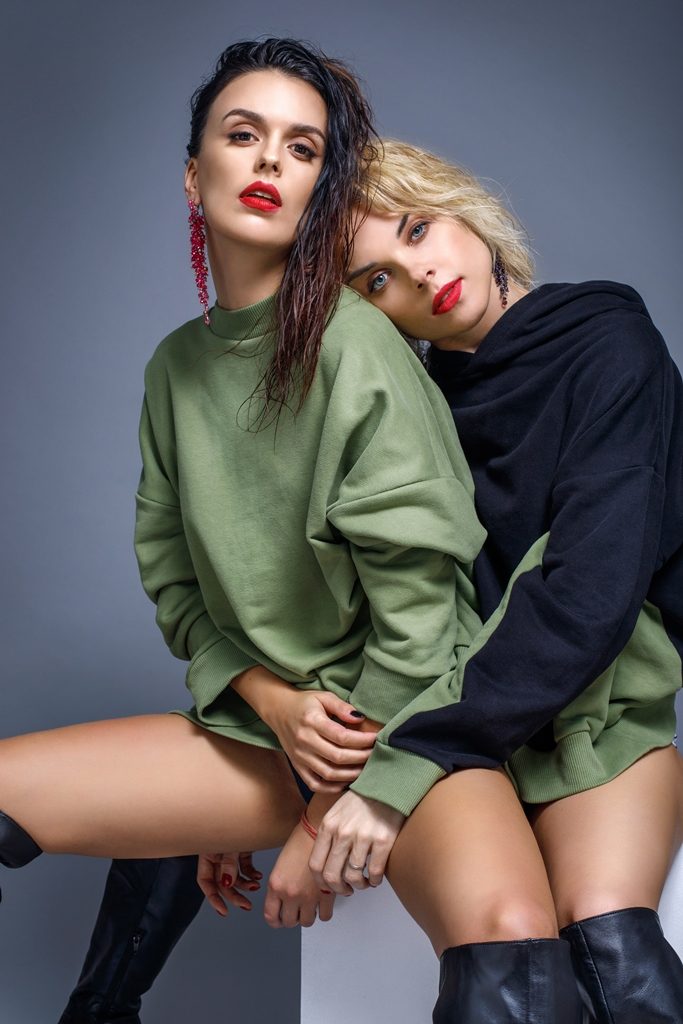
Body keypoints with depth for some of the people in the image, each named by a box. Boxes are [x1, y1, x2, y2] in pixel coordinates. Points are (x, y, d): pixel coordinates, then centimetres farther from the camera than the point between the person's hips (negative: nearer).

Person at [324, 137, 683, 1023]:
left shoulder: (606, 345, -8)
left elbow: (590, 593, -21)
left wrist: (404, 766, -28)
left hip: (603, 696, -3)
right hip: (471, 711, 3)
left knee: (604, 929, -30)